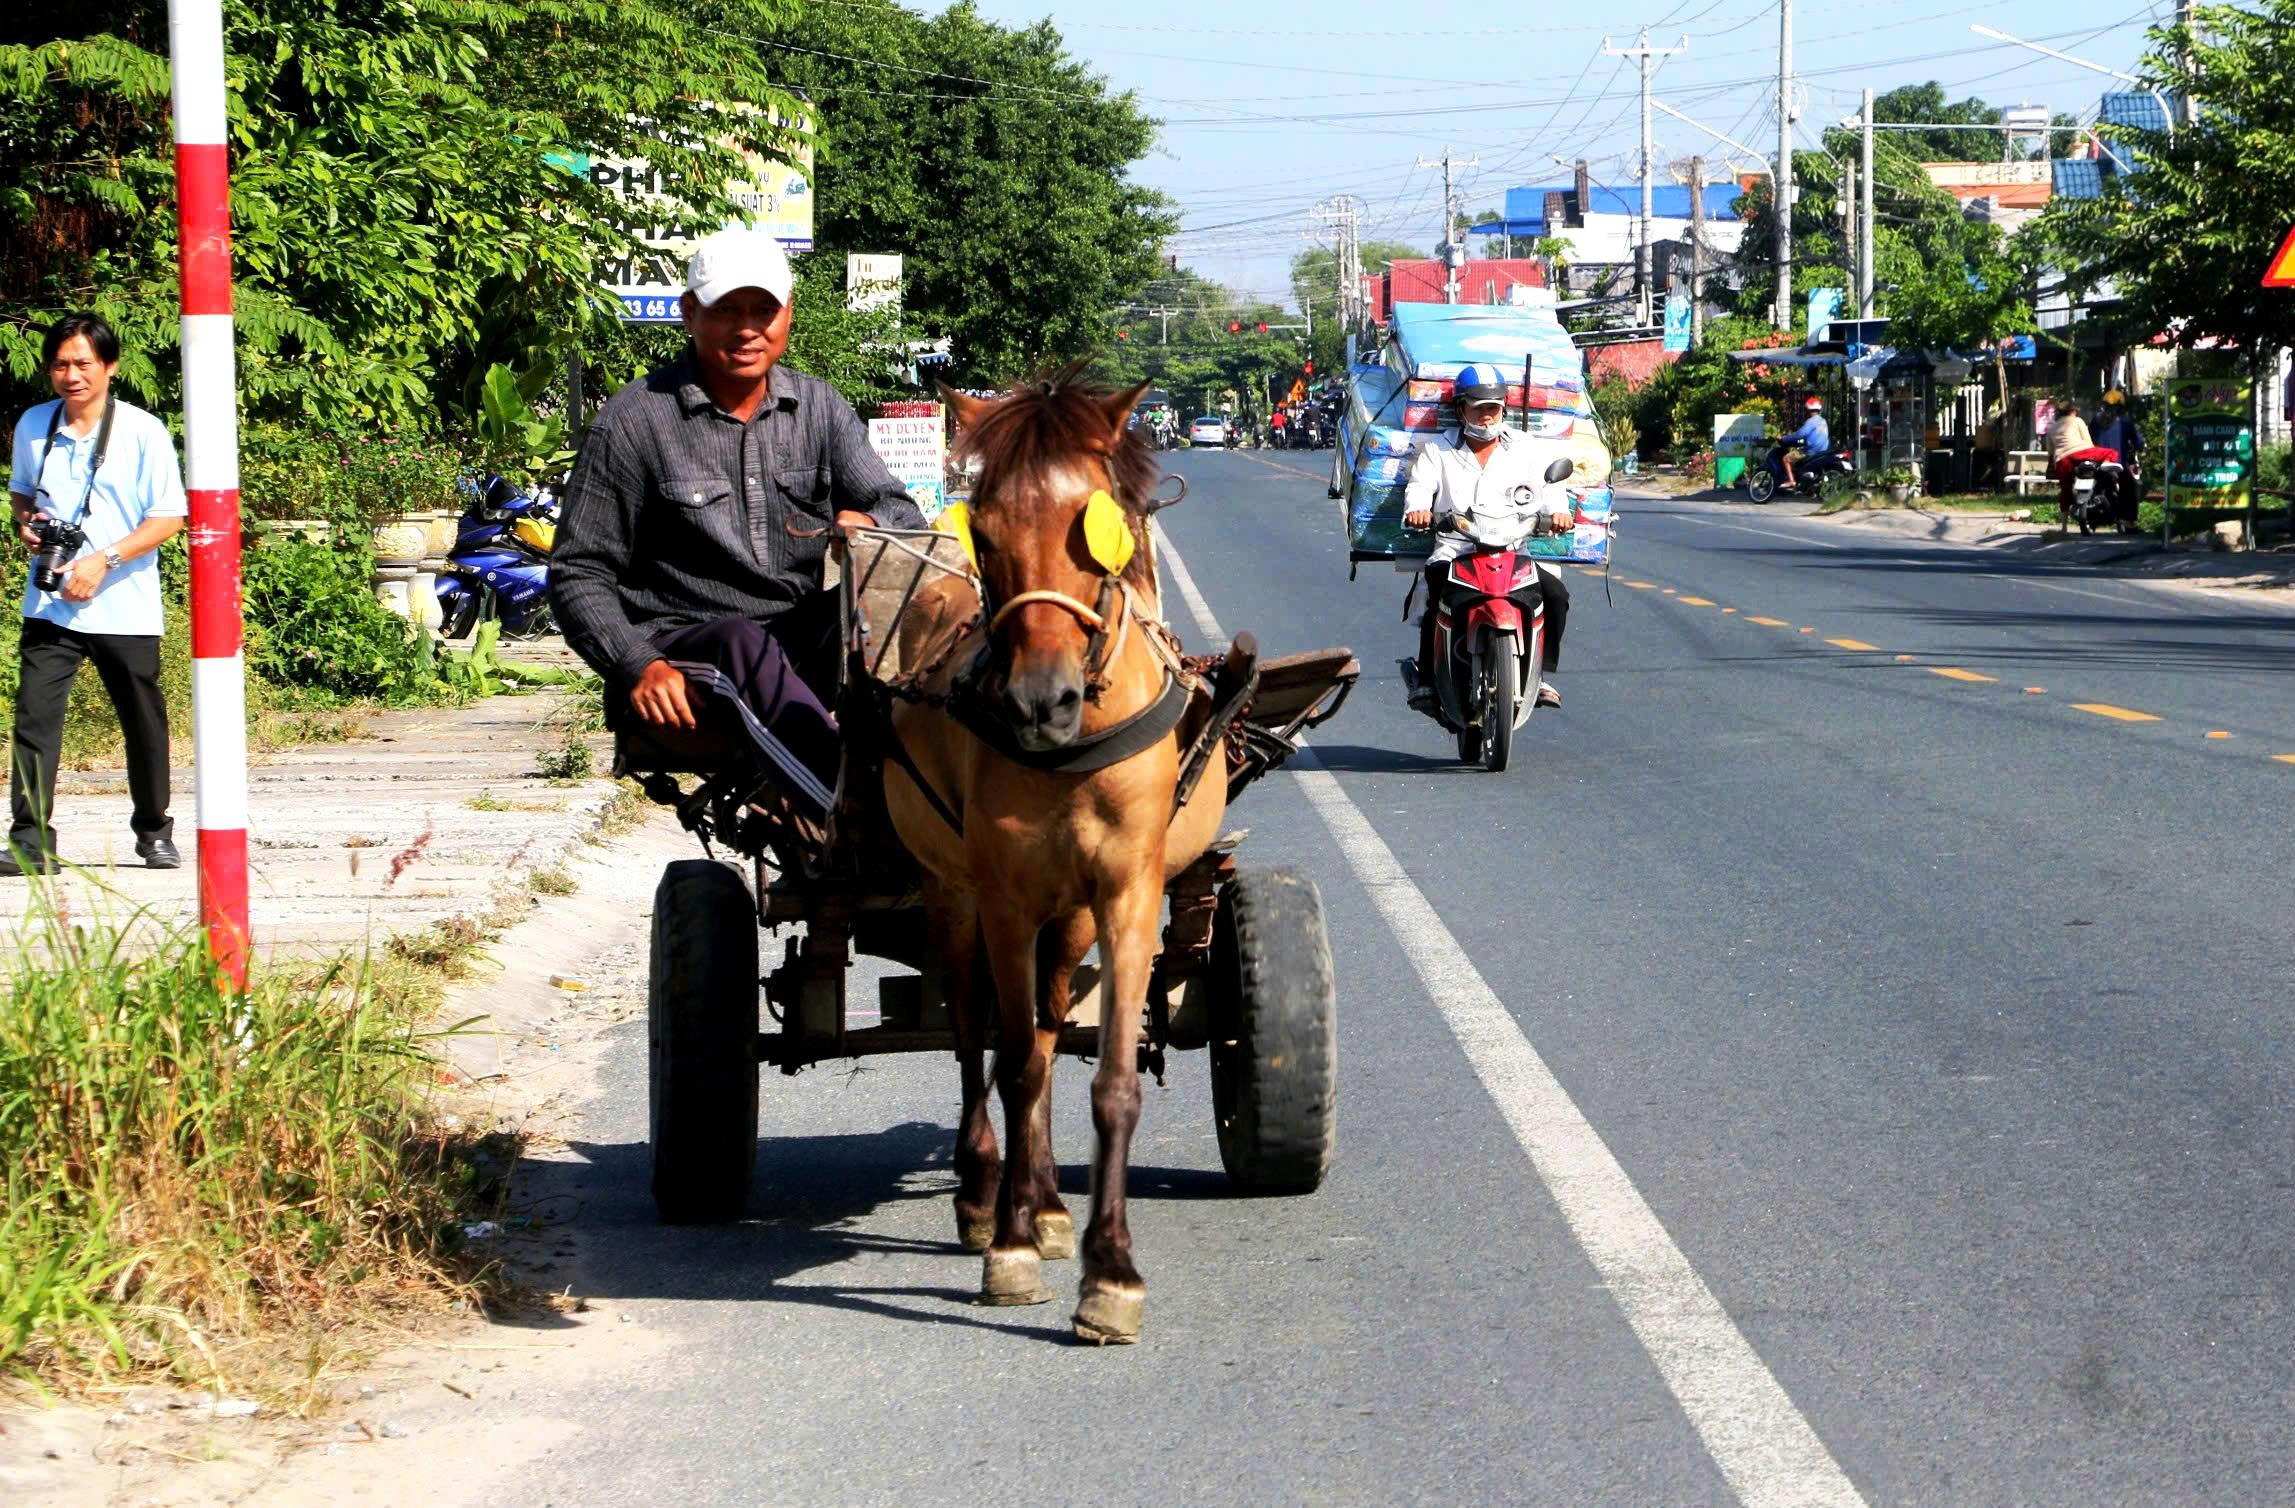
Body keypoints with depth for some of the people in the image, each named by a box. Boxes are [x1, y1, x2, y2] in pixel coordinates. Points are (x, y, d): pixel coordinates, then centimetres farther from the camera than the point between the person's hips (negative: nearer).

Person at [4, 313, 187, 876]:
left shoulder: (144, 432, -6)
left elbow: (168, 518, -7)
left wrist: (103, 560, -18)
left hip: (126, 609, -2)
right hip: (49, 603, 2)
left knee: (143, 724, 9)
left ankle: (154, 833, 26)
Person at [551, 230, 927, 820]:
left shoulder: (820, 408, 11)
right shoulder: (634, 422, -2)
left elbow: (903, 514, 5)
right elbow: (577, 575, -2)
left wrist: (869, 524, -21)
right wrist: (639, 668, -19)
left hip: (806, 639, 4)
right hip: (683, 645, -4)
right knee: (746, 643, -38)